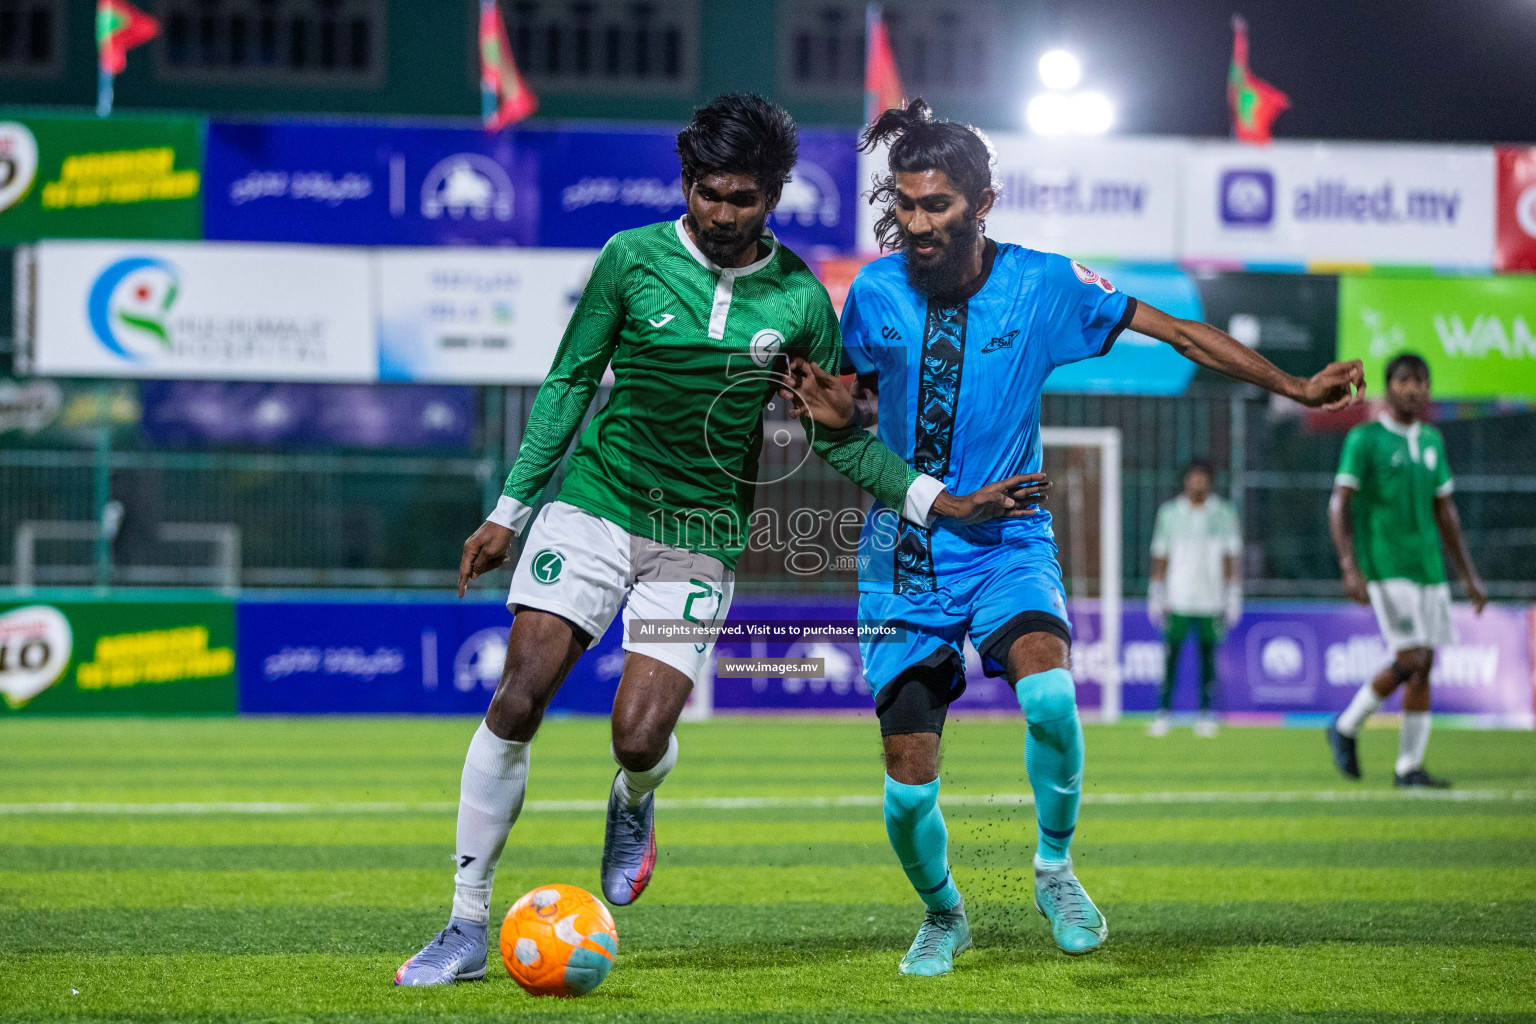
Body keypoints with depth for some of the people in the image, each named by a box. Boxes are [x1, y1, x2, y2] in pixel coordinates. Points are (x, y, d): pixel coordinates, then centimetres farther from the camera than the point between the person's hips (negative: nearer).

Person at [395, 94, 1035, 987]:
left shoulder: (800, 299, -1)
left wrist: (938, 501, -1)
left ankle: (634, 805, 26)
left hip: (701, 539, 0)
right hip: (593, 509, 0)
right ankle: (468, 928, -3)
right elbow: (570, 383, 5)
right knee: (517, 702, -13)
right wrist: (510, 511, 3)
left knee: (641, 737, -14)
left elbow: (840, 435, 9)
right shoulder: (633, 259, -3)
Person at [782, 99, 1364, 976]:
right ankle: (943, 915, 29)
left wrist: (1295, 388, -3)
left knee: (1048, 690, -33)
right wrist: (834, 411, -12)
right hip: (904, 557, 1)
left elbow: (1178, 332, 0)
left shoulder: (1044, 285, -7)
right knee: (908, 789, -5)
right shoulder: (875, 293, -4)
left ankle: (1055, 866, -5)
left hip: (1007, 544, -1)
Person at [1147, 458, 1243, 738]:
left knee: (1208, 655, -1)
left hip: (1210, 598, 0)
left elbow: (1230, 559, 8)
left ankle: (1207, 715, 6)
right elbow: (1160, 557, 10)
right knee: (1171, 655, -5)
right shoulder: (1170, 513, 8)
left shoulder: (1223, 514, 7)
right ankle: (1164, 713, -1)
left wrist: (1233, 599, 3)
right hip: (1177, 599, 0)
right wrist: (1156, 597, 6)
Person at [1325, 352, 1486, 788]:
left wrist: (1470, 575, 18)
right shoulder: (1364, 439, -4)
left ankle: (1409, 766, 6)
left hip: (1429, 568, 6)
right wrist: (1350, 568, -20)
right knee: (1410, 661, -14)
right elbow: (1339, 505, -9)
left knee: (1425, 665, 1)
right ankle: (1346, 727, 6)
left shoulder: (1432, 441, 14)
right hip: (1386, 568, -6)